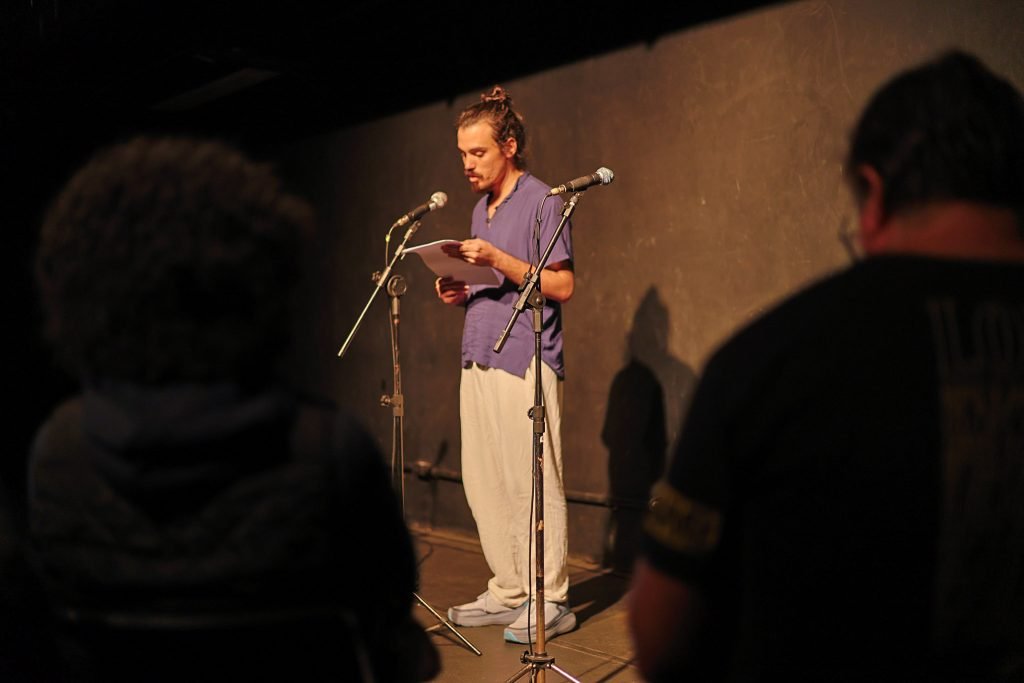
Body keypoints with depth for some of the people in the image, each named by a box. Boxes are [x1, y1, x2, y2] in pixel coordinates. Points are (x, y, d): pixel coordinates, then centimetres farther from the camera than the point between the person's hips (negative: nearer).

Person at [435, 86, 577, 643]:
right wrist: (461, 292, 6)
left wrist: (496, 260, -19)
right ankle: (508, 592, 20)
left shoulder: (540, 201, -5)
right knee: (484, 483, 9)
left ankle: (549, 603, 6)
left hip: (526, 362, -8)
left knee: (533, 484, -4)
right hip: (479, 361, 8)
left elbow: (561, 285, -11)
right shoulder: (481, 208, 20)